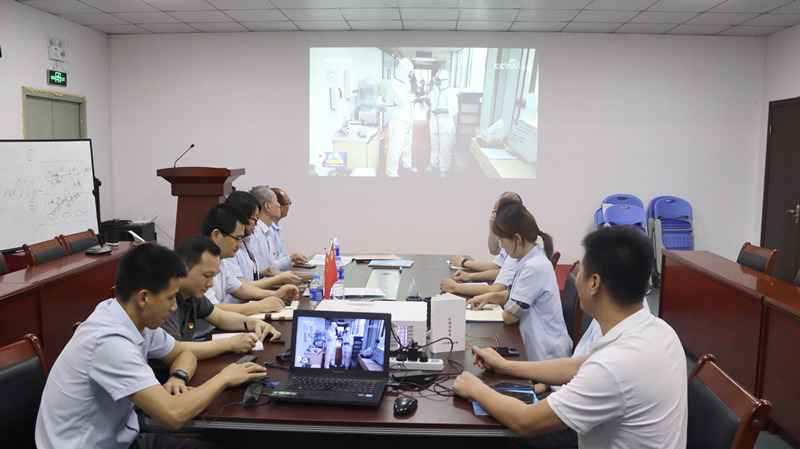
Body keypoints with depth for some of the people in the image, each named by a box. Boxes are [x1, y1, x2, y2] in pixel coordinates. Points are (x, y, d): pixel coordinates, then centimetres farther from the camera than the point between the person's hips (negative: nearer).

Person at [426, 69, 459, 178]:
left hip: (446, 122, -6)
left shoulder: (450, 93, -14)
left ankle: (444, 169, 12)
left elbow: (454, 109, -20)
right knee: (434, 144, 18)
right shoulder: (434, 91, 5)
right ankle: (434, 164, 34)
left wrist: (442, 110, -30)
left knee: (445, 147, 0)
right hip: (434, 121, 6)